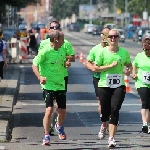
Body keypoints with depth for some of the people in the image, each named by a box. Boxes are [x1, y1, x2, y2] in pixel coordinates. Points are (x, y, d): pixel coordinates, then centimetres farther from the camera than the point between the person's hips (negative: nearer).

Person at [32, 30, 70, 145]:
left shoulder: (62, 51, 8)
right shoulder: (45, 51, -13)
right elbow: (34, 64, -14)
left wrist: (66, 64, 2)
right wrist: (40, 77, -29)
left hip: (61, 85, 6)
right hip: (48, 85, -6)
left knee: (62, 111, 11)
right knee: (49, 110, -16)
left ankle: (59, 126, 44)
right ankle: (46, 136, -7)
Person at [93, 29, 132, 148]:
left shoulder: (124, 52, 4)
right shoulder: (102, 52, -3)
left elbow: (129, 64, 21)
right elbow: (95, 68, -4)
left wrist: (129, 70, -3)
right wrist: (110, 66, -14)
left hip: (119, 86, 1)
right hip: (104, 85, 0)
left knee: (115, 110, -13)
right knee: (105, 111, 7)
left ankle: (111, 138, -12)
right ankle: (104, 126, 44)